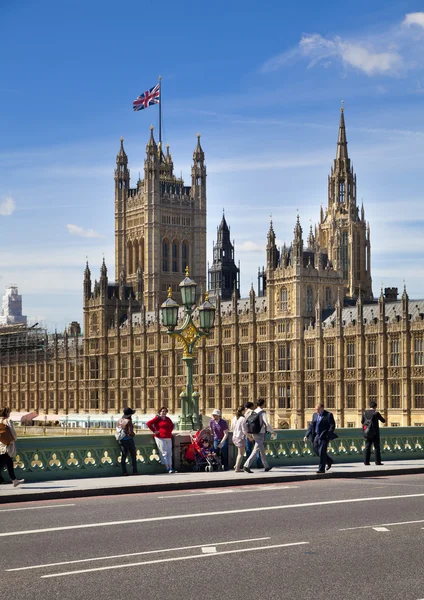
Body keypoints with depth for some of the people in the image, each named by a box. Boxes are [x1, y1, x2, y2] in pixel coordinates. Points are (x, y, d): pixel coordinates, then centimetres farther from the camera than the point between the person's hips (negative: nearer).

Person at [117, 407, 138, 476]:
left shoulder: (119, 421, 4)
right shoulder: (128, 421, -18)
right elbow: (131, 433, -22)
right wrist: (133, 434, -1)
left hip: (121, 441, 6)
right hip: (128, 440, -6)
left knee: (123, 456, 10)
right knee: (133, 456, 5)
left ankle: (124, 472, 8)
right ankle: (134, 471, 6)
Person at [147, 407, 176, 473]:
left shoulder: (168, 419, 16)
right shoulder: (157, 418, -3)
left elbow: (172, 425, 35)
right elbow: (148, 423, -11)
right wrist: (154, 431, -11)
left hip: (168, 438, 7)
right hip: (160, 438, -7)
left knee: (169, 453, 4)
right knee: (164, 453, -9)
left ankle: (170, 467, 6)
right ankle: (167, 468, -11)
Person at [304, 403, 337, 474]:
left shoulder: (328, 415, -6)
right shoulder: (315, 415, 12)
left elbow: (332, 426, -10)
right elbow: (311, 425, 14)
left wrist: (328, 436, -19)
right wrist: (307, 435, 5)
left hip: (324, 436, -7)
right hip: (316, 436, 7)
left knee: (322, 452, -10)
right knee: (317, 451, 10)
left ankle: (321, 469, -2)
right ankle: (329, 461, 32)